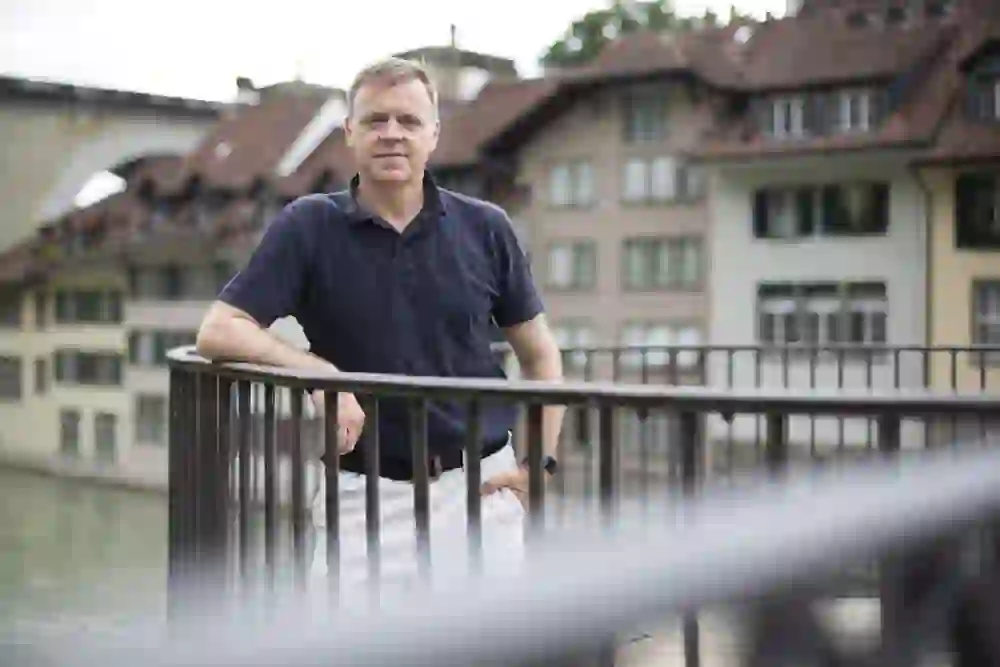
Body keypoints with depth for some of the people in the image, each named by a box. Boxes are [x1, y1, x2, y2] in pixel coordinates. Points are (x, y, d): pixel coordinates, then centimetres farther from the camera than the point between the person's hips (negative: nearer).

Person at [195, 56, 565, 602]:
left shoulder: (485, 229, 3)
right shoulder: (310, 228, -1)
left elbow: (539, 354, 12)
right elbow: (217, 332, -7)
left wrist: (540, 462, 1)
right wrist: (318, 371, -20)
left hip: (479, 488, 2)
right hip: (365, 494, -1)